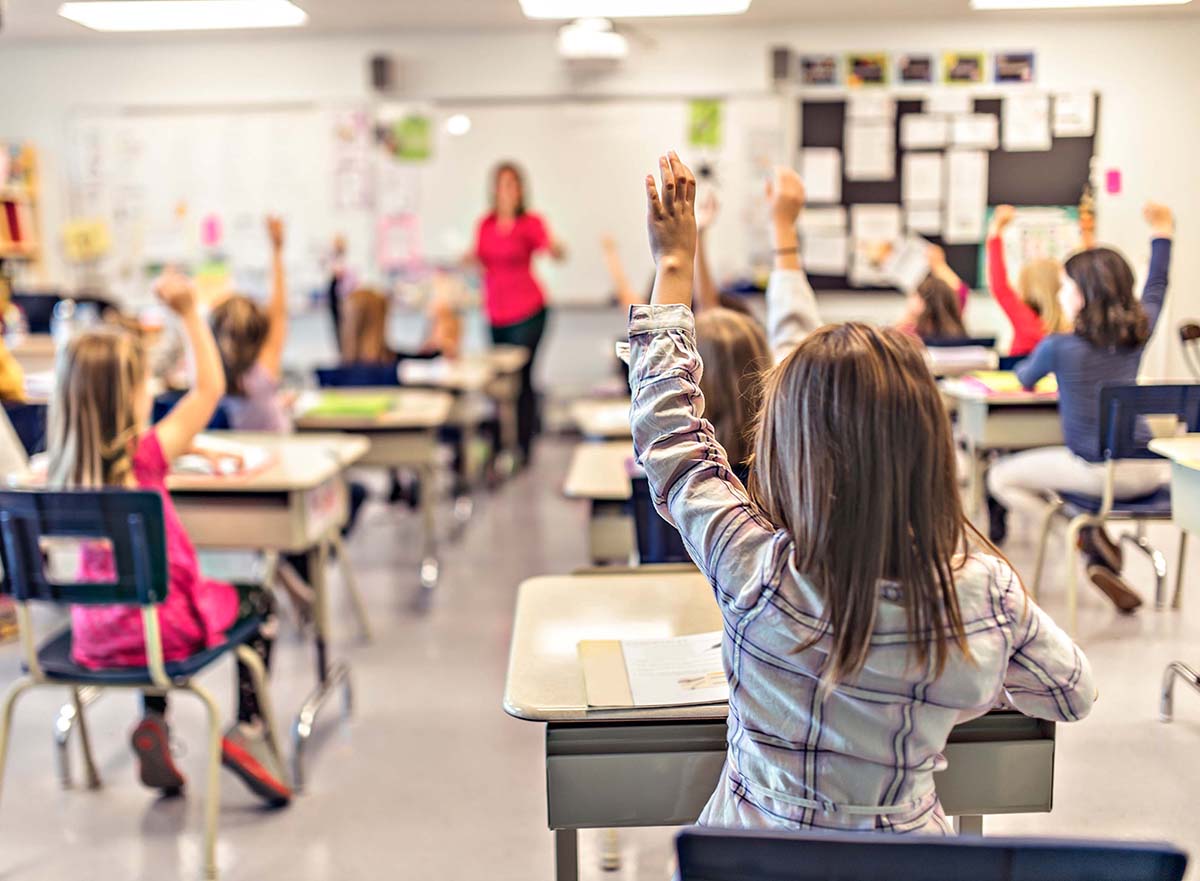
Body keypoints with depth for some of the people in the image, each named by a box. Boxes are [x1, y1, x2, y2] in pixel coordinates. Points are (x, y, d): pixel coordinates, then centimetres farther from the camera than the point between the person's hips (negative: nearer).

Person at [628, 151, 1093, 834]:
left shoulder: (758, 574, -28)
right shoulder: (991, 590, -20)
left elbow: (669, 428, -13)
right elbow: (1075, 695, 1)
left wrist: (674, 265, -3)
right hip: (911, 839, 3)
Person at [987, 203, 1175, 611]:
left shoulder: (1059, 346, -11)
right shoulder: (1139, 331, 2)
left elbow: (1025, 380, 10)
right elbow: (1155, 289, 24)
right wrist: (1162, 234, 36)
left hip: (1094, 471, -4)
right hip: (1146, 472, 5)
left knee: (1000, 477, 13)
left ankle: (1089, 536, 1)